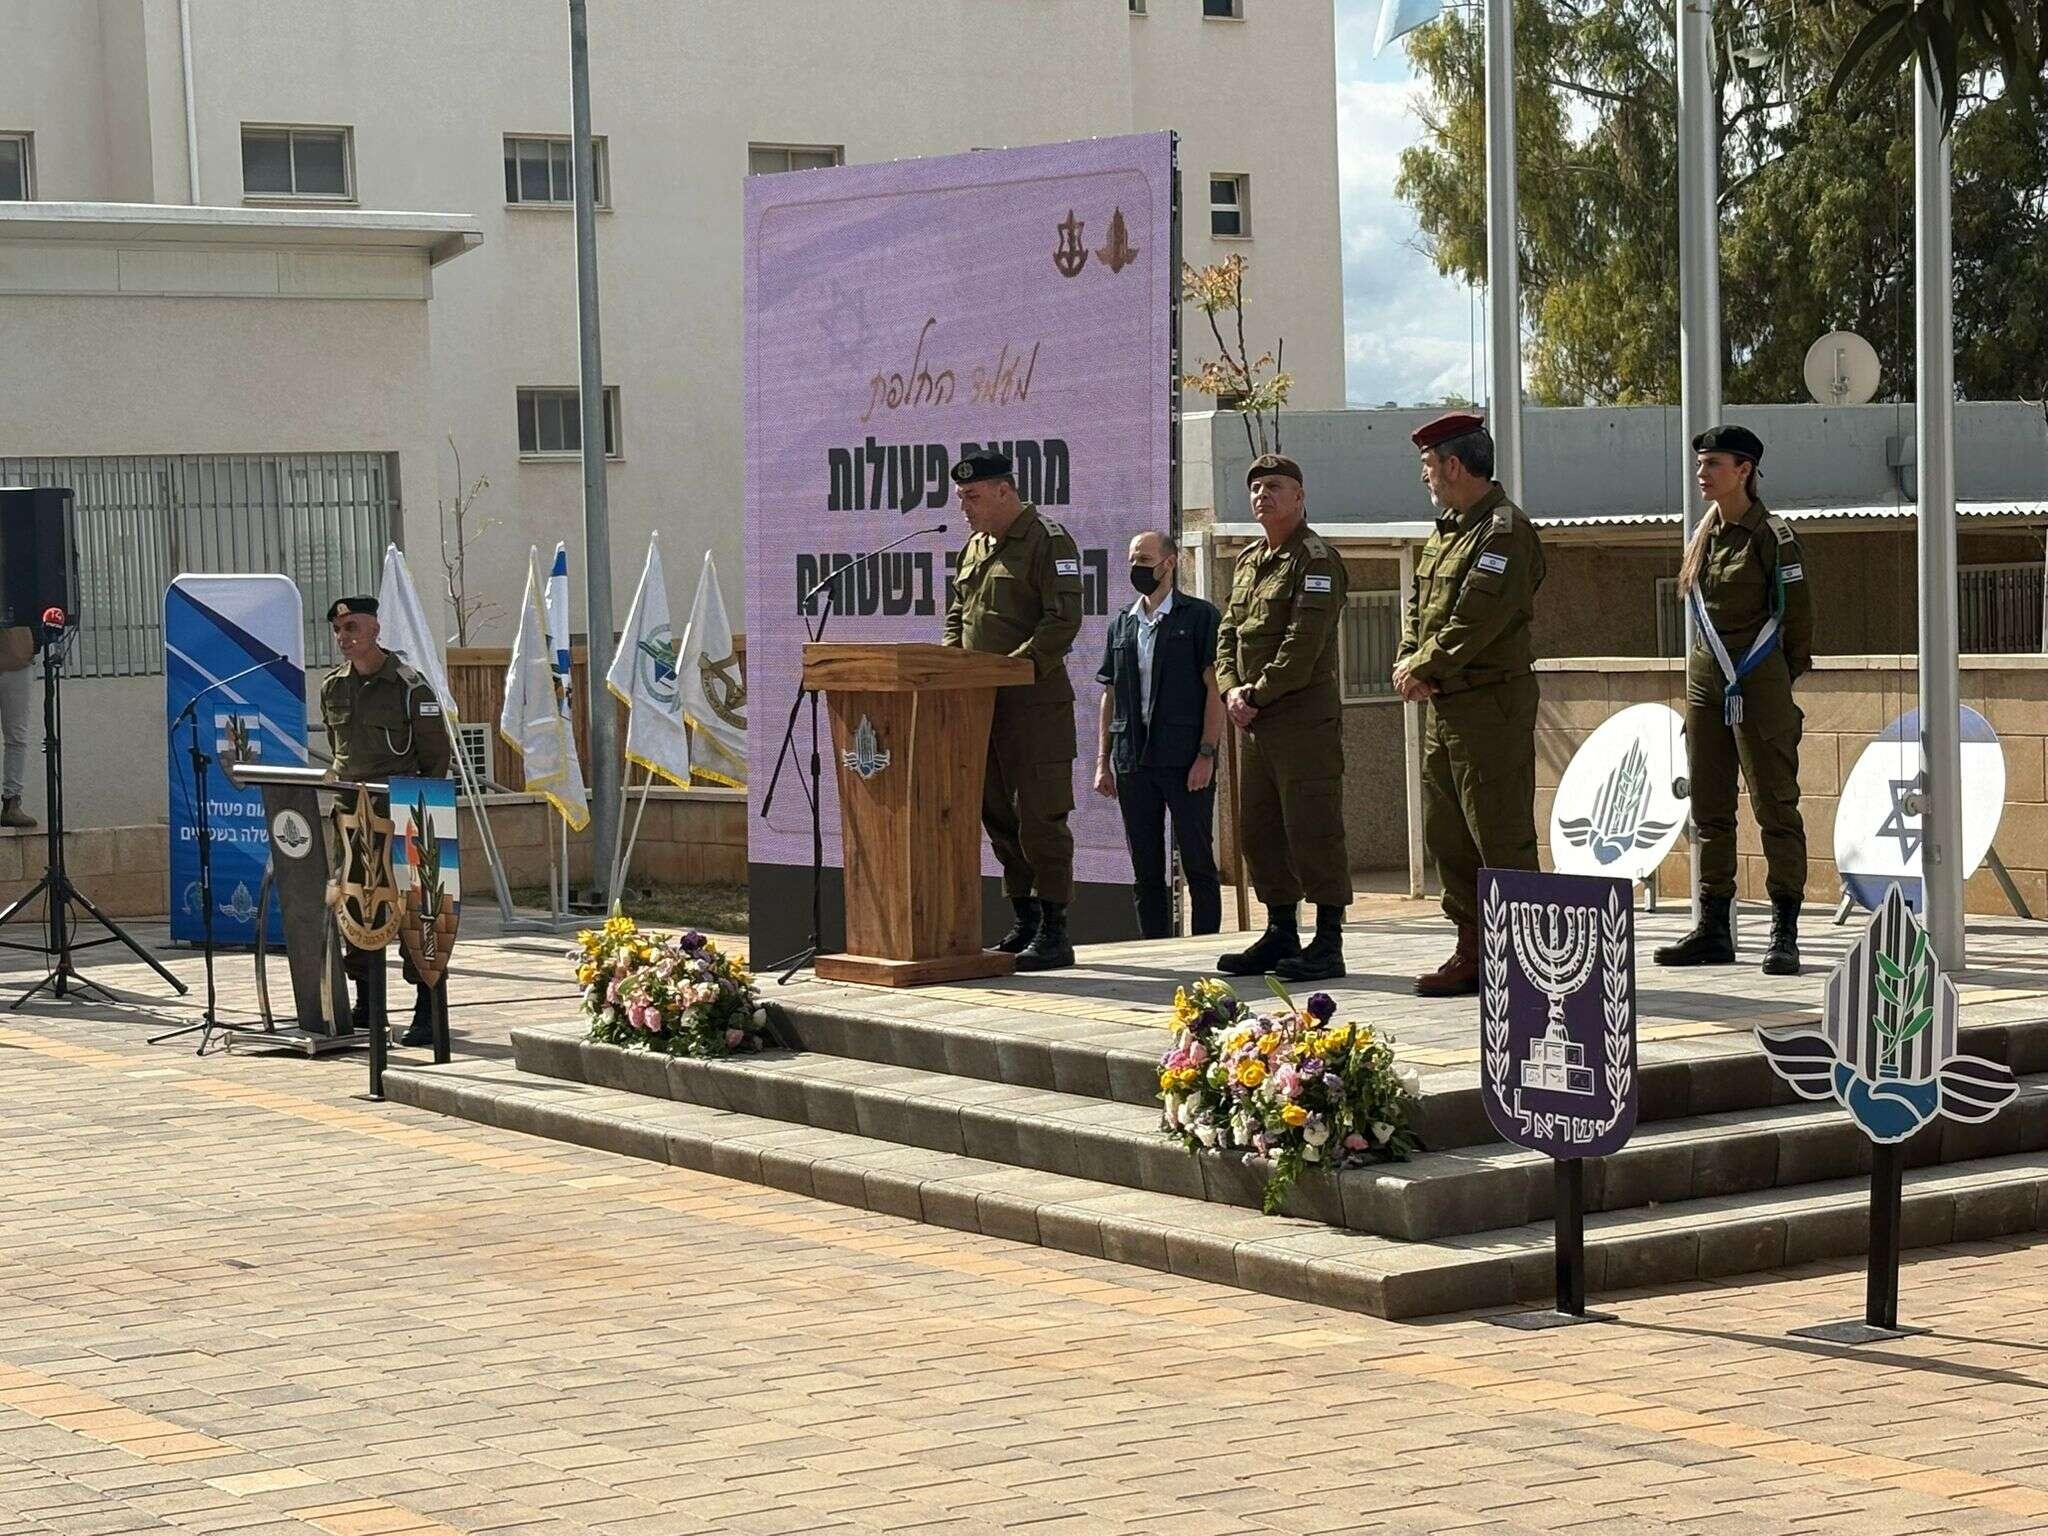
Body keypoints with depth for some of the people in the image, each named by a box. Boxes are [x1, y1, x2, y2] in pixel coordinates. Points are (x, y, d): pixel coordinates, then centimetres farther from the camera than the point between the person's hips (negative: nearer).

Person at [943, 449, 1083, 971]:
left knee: (1039, 816, -8)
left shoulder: (1048, 540, -8)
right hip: (983, 702, 9)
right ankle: (1025, 922, 19)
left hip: (1035, 699, -9)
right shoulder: (976, 547, 19)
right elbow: (956, 616, 26)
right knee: (997, 812, 11)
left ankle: (1054, 933, -6)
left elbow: (1063, 621, -16)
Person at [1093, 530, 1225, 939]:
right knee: (1146, 871, 6)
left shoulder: (1200, 617, 1)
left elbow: (1215, 689, -5)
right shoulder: (1121, 625, 16)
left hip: (1187, 762, -5)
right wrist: (1102, 762, 10)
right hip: (1133, 763, 5)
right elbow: (1110, 697, 18)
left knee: (1198, 866, -3)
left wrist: (1206, 754, -13)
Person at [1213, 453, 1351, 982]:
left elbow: (1304, 642, -16)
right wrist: (1231, 689, -1)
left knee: (1312, 829, -7)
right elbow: (1228, 632, 17)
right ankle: (1280, 937, 20)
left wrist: (1259, 695, -14)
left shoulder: (1317, 560, -8)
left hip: (1305, 715, -9)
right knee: (1258, 831, 11)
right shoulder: (1247, 563, 18)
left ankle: (1328, 945, -4)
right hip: (1255, 720, 9)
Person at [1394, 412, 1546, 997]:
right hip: (1443, 707, 10)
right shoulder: (1445, 531, 18)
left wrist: (1424, 669, -15)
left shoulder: (1505, 530, -12)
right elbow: (1419, 606, 17)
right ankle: (1472, 954, 19)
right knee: (1446, 834, 12)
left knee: (1501, 838, -6)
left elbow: (1477, 618, -21)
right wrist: (1407, 664, -1)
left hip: (1492, 702, -10)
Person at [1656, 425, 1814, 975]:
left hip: (1759, 684, -7)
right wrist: (1715, 665, 17)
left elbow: (1798, 612, -2)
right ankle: (1713, 929, 14)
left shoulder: (1772, 536, -8)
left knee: (1774, 805, -4)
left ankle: (1784, 934, -4)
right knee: (1710, 810, 8)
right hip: (1705, 682, 7)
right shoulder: (1703, 536, 11)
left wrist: (1783, 676, 5)